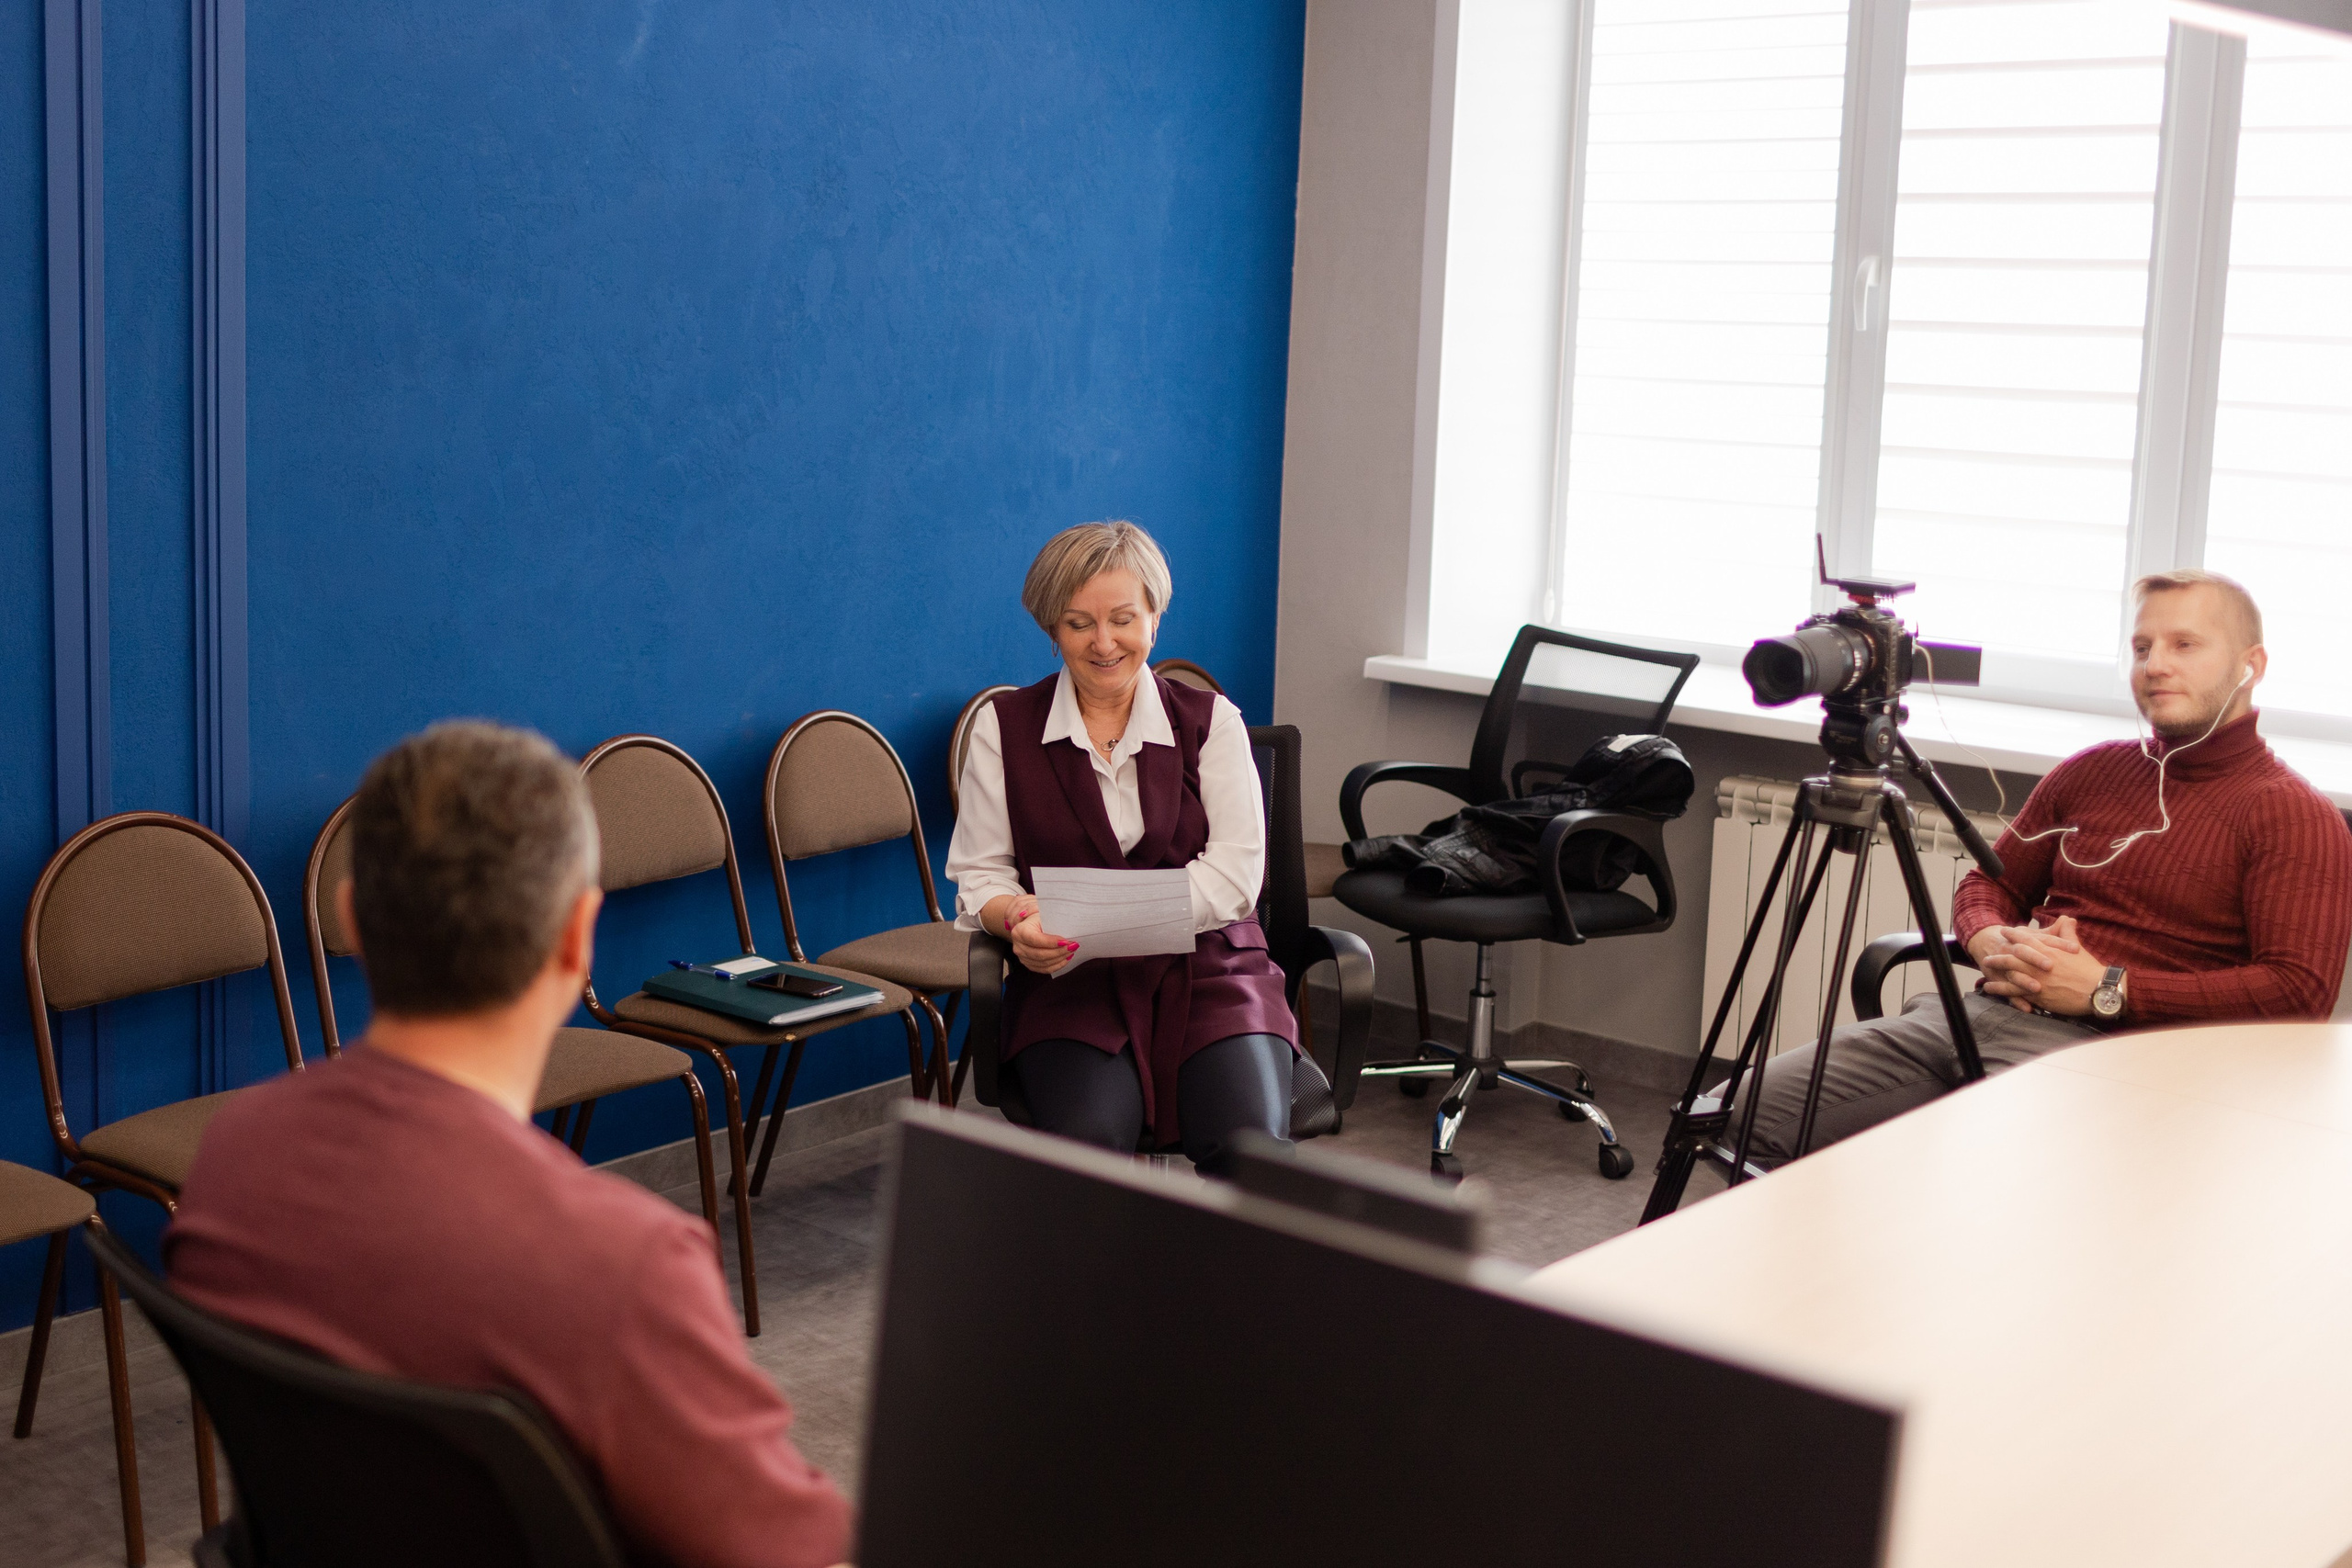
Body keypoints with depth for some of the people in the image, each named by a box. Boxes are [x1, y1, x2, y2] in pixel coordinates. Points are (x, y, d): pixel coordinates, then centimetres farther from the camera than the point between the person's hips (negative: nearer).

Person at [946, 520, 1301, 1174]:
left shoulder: (1211, 722, 8)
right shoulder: (1004, 727, 9)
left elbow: (1234, 873, -3)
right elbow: (979, 875, 6)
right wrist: (1019, 918, -18)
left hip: (1208, 976, 1)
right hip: (1072, 985, 0)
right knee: (1088, 1139, -31)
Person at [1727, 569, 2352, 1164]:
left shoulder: (2296, 816, 1)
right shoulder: (2089, 771, 22)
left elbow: (2301, 990, -11)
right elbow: (1988, 883, 29)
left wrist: (2107, 990, -13)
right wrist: (1993, 944, 3)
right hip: (1987, 1008, 6)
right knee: (1756, 1109, -13)